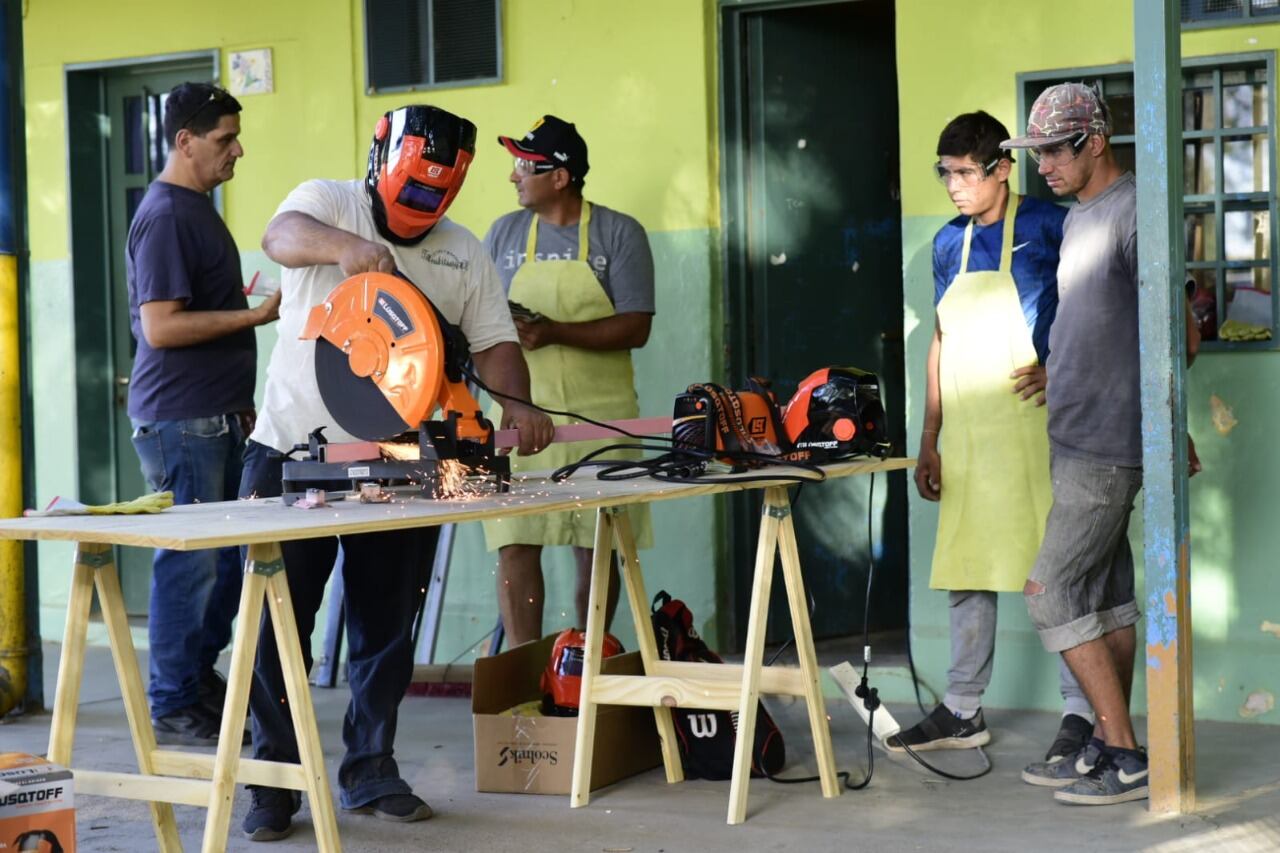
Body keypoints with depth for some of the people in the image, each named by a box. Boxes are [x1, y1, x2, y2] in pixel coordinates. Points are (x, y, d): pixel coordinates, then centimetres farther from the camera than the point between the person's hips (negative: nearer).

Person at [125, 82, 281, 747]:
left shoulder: (197, 209, 16)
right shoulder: (164, 217, -15)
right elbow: (160, 326, -21)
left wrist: (238, 400, 25)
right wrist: (256, 315, -19)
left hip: (212, 416, 10)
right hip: (179, 419, -10)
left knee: (225, 558, 14)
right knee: (189, 560, -4)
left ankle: (201, 679, 25)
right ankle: (173, 706, 4)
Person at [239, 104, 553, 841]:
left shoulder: (464, 253, 10)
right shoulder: (328, 204, -2)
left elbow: (493, 342, 6)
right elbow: (282, 237, -23)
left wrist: (516, 400, -15)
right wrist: (343, 245, -45)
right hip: (295, 450, -3)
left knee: (388, 630, 10)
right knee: (278, 623, 0)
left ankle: (371, 771, 22)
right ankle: (275, 781, 8)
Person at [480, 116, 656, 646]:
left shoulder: (619, 234, -1)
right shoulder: (504, 234, 9)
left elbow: (635, 327, -8)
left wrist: (553, 332, -19)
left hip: (600, 416, -2)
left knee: (597, 547, 4)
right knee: (516, 543, -6)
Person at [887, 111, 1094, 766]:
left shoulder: (1047, 226, -6)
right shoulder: (949, 243, 12)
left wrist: (1062, 369, -16)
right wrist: (928, 441, 13)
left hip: (1031, 425, -6)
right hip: (966, 435, 6)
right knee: (963, 570, 10)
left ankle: (1081, 713, 5)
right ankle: (962, 711, 19)